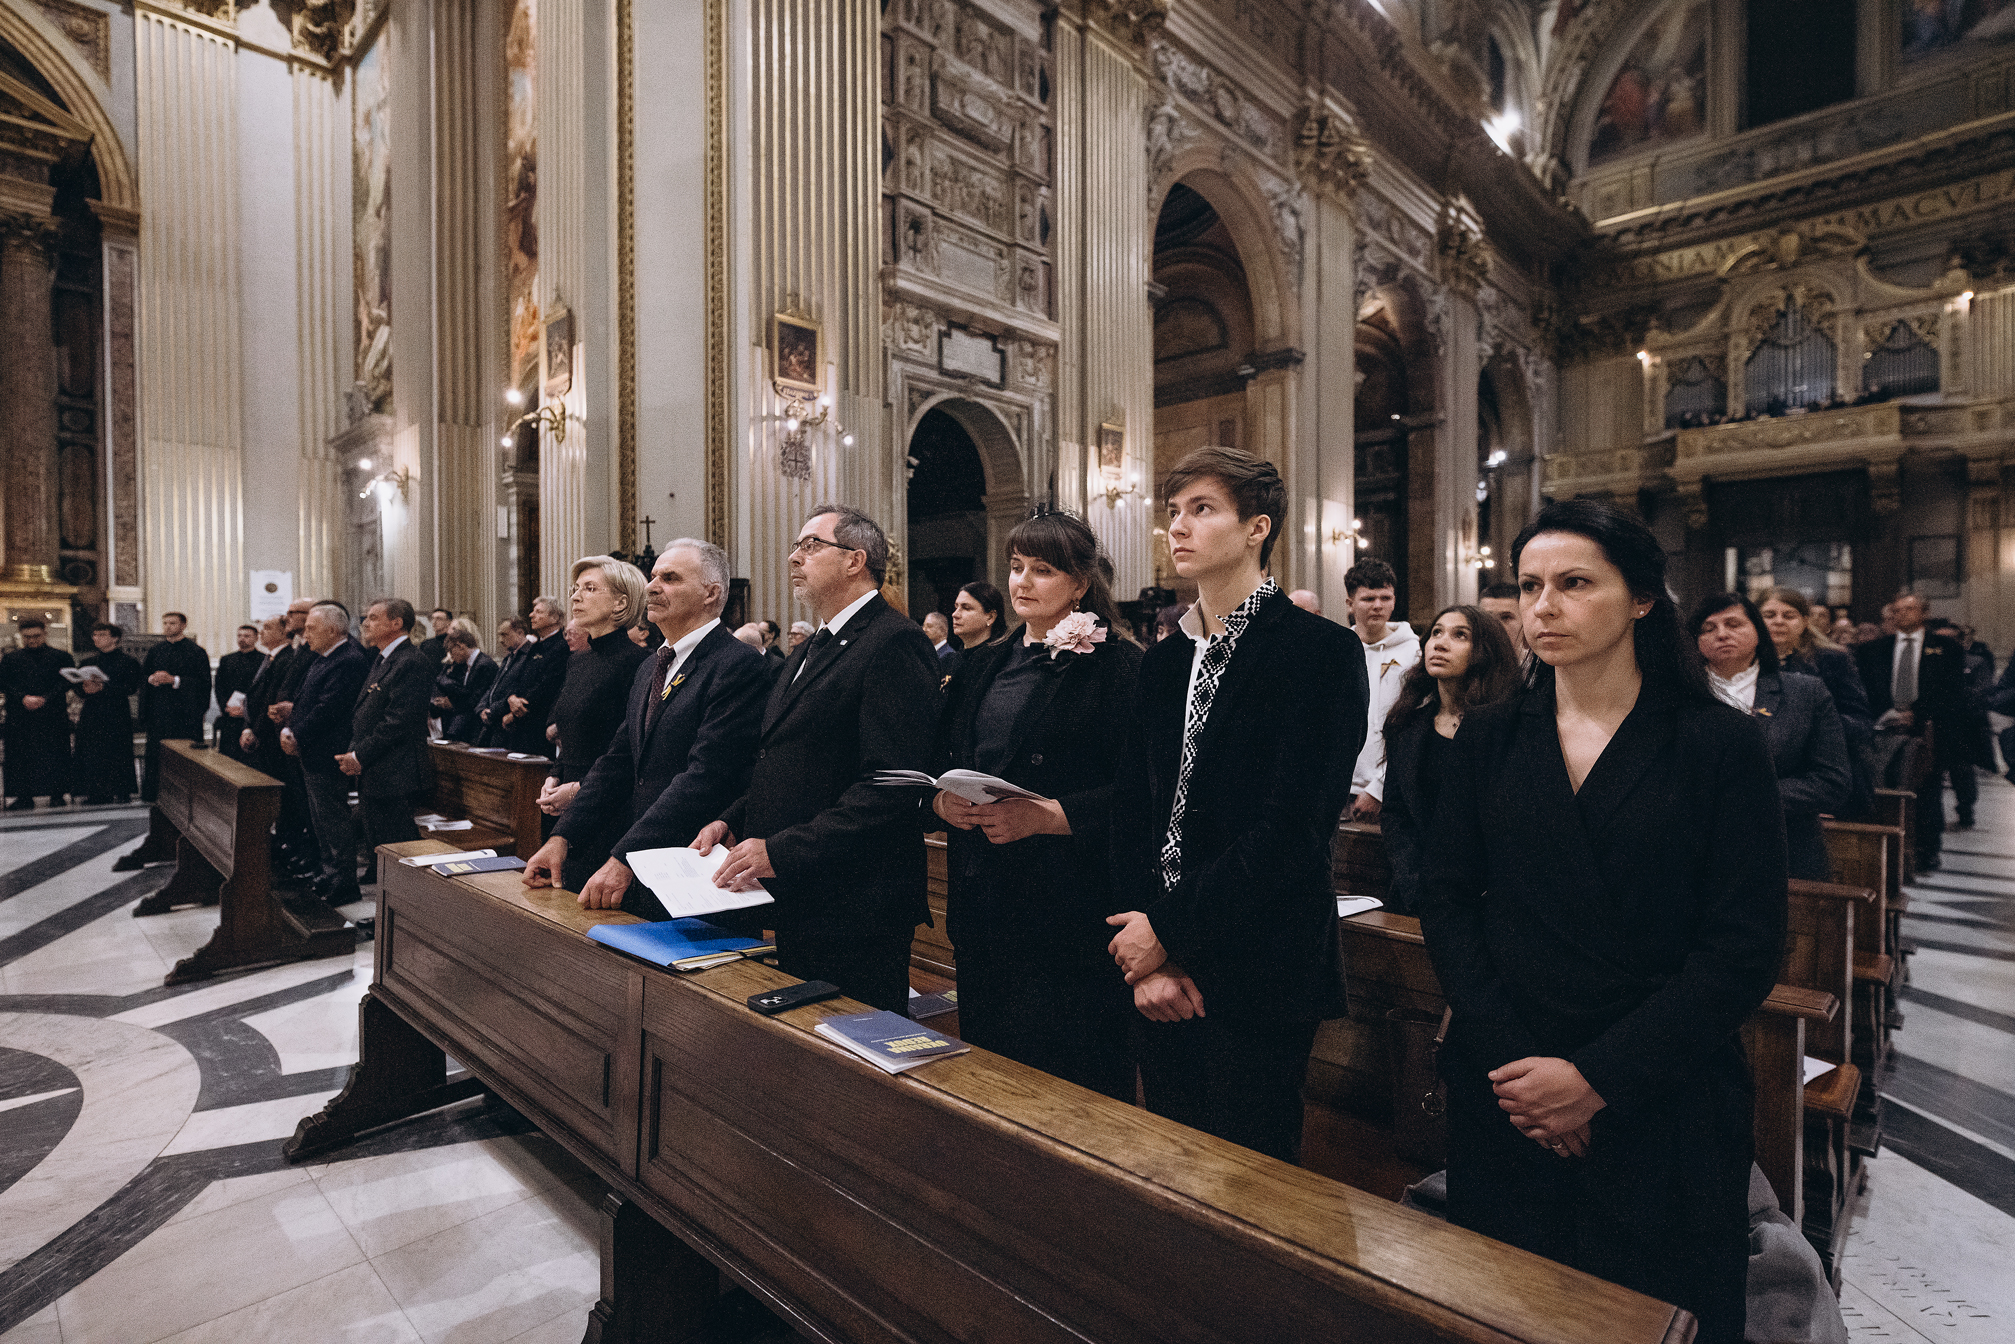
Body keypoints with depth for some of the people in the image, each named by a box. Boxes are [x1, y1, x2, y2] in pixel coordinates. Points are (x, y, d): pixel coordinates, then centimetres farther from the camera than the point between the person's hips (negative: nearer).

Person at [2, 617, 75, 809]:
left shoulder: (60, 657, 7)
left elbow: (68, 680, -1)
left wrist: (45, 699, -13)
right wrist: (23, 698, -11)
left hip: (53, 716, -2)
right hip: (20, 717, 2)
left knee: (53, 755, -2)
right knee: (21, 756, 2)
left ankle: (57, 796, 2)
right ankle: (24, 797, 7)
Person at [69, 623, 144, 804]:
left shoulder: (128, 661, 1)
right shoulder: (86, 661, 17)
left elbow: (131, 688, -9)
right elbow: (76, 686, 14)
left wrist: (103, 688, -19)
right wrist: (84, 689, -9)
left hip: (117, 716, -5)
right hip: (91, 716, 5)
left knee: (118, 755, -5)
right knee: (91, 755, 2)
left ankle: (122, 793, 1)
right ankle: (96, 793, 10)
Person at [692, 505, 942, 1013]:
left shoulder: (895, 643, -15)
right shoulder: (812, 649, 18)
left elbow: (892, 785, -23)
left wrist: (781, 850, -23)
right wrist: (731, 820, 6)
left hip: (853, 914, -9)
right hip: (794, 906, 9)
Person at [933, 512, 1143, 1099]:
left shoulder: (1118, 667, -6)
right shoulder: (982, 666, 14)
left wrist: (1040, 816, -23)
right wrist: (943, 802, -7)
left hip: (1073, 912, -6)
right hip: (983, 906, 6)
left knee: (1073, 1082, 3)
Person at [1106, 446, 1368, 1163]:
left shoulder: (1323, 652, -10)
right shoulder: (1163, 660, 10)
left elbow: (1292, 825, -18)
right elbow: (1132, 813, 4)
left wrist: (1171, 929, -15)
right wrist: (1146, 954, -7)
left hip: (1257, 976, -6)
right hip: (1161, 974, 6)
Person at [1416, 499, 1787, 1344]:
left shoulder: (1722, 745, -7)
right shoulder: (1488, 739, 1)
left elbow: (1744, 949, -10)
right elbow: (1446, 902, 0)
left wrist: (1599, 1078, -15)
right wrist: (1510, 1060, -11)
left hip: (1660, 1107, -2)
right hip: (1502, 1090, 2)